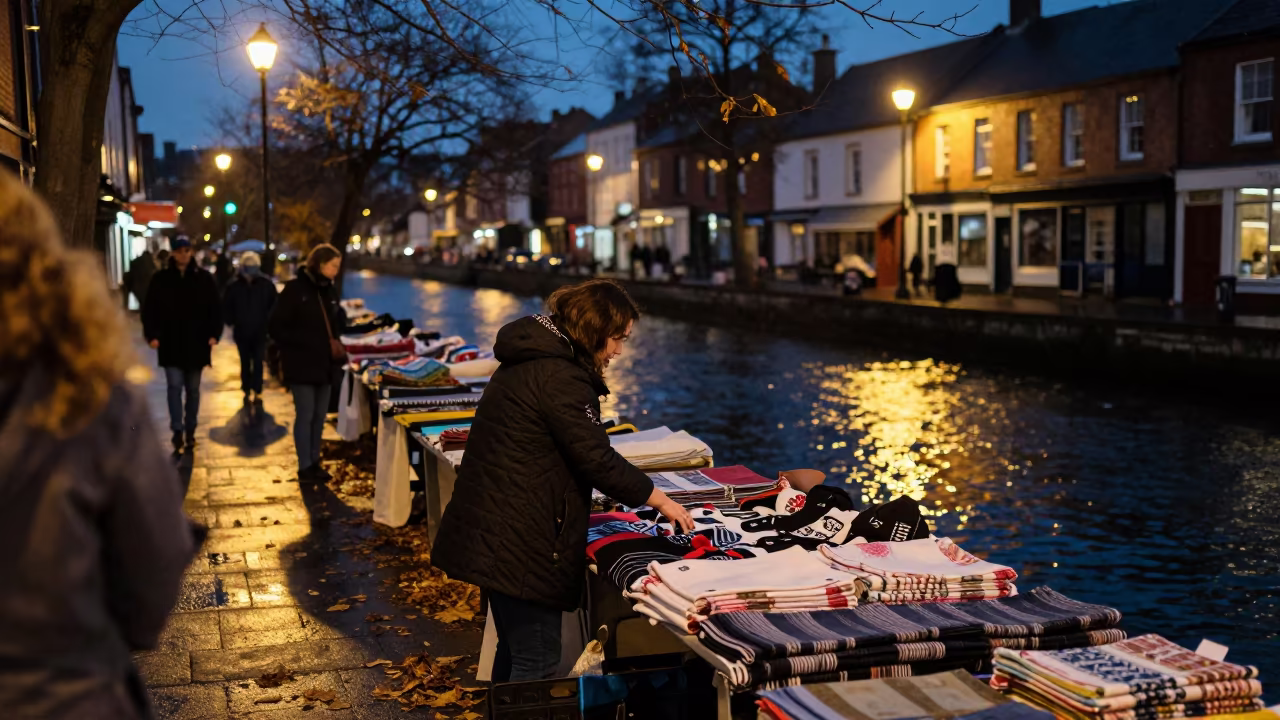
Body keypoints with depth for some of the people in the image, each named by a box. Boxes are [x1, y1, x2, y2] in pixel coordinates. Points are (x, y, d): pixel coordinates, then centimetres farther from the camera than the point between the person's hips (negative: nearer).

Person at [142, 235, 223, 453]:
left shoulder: (204, 278, -1)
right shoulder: (161, 279, -1)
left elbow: (216, 308, 2)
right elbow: (150, 310, 1)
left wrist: (214, 334, -8)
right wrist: (152, 335, -10)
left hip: (196, 344, 1)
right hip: (171, 345, -1)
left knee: (192, 389, 11)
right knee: (174, 387, -7)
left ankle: (190, 431, 21)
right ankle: (177, 430, -4)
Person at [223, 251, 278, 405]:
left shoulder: (266, 284, -5)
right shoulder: (234, 286, -3)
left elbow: (274, 305, 3)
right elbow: (226, 307, 7)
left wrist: (268, 321, -3)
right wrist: (232, 322, 0)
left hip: (260, 332, -2)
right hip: (241, 332, 2)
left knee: (258, 362, -5)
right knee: (245, 363, 12)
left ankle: (257, 391, 0)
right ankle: (247, 391, 22)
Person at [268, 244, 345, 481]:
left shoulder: (329, 291, 9)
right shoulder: (294, 289, -10)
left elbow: (338, 323, 19)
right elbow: (276, 327, -11)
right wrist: (301, 344, -14)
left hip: (325, 364, 6)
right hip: (302, 365, -6)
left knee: (319, 416, 10)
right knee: (305, 415, -2)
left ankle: (314, 462, 19)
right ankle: (305, 466, 6)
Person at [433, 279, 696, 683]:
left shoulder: (531, 358, 14)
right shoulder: (560, 377, -18)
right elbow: (597, 458, -19)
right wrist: (660, 501, -8)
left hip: (491, 535, 11)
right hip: (520, 542, -11)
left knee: (516, 651, 20)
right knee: (536, 664, -5)